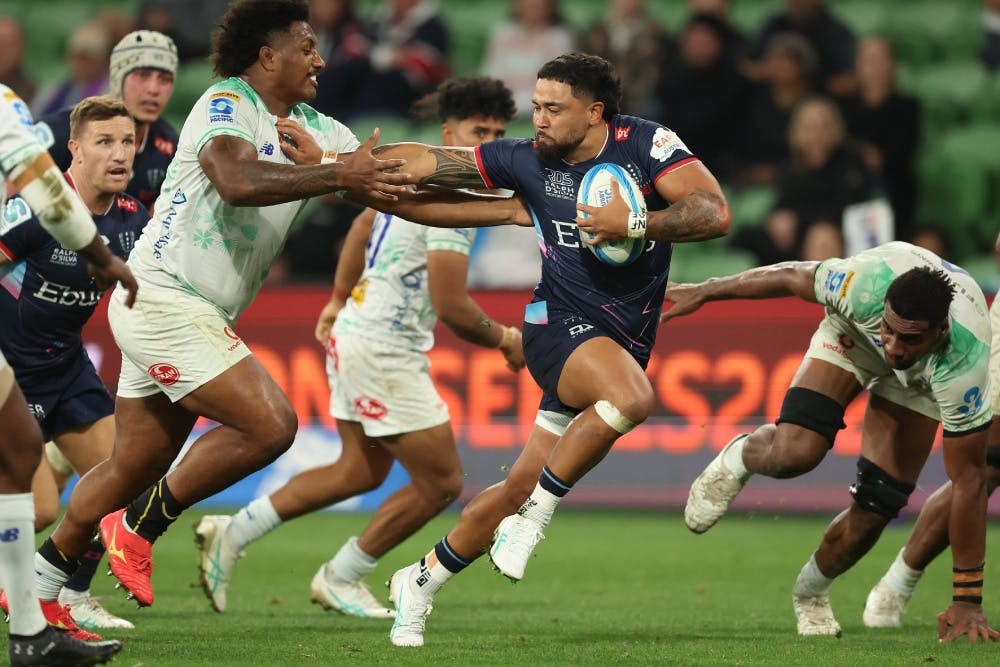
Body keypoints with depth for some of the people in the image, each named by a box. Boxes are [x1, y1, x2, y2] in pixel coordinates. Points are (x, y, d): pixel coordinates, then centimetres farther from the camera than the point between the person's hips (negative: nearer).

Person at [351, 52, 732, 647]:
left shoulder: (645, 143, -4)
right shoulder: (527, 159, -1)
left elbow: (715, 214, -12)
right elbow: (424, 162, 5)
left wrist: (635, 224, -22)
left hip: (627, 345, 2)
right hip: (561, 325, -2)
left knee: (520, 488, 4)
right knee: (632, 397, -35)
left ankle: (420, 582, 23)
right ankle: (534, 518, -20)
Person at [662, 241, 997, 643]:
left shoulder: (965, 366, -43)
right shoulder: (865, 284, -42)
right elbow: (792, 277, -19)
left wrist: (967, 601, -34)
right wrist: (704, 292, -6)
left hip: (919, 380, 0)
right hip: (853, 329, 0)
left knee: (873, 512, -9)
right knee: (794, 452, -25)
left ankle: (811, 593, 22)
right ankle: (737, 461, 12)